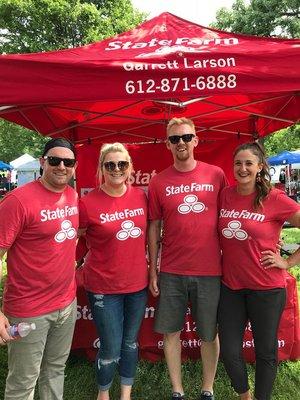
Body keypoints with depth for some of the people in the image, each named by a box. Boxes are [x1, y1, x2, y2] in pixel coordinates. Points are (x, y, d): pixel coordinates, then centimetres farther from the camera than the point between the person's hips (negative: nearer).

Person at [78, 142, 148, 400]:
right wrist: (100, 255, -6)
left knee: (131, 343, 20)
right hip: (104, 287, -4)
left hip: (138, 284, 4)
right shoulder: (88, 203, -14)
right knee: (111, 350, 8)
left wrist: (150, 266, 10)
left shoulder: (141, 196, -1)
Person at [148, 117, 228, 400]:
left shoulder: (216, 175, -1)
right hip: (171, 273, 1)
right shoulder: (158, 182, -1)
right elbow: (154, 228, 3)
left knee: (209, 335, 14)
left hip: (210, 271, 0)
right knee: (171, 333, 12)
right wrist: (152, 272, 3)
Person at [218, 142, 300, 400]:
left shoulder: (275, 199, -13)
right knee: (229, 350, 12)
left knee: (266, 351, 14)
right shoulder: (225, 195, -1)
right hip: (231, 286, 4)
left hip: (266, 288, -3)